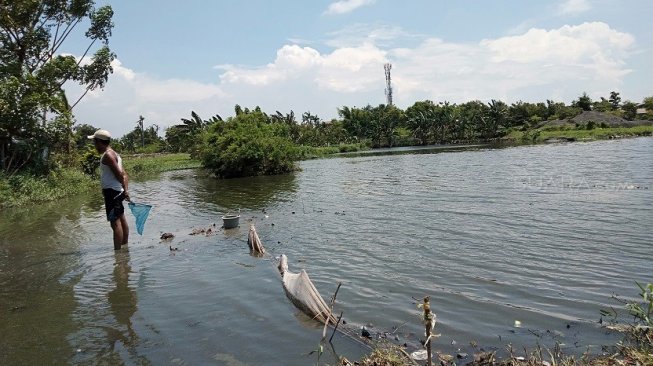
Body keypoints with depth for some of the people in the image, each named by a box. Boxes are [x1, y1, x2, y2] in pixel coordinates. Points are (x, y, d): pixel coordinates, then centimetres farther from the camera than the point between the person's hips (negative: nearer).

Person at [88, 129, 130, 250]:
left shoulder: (107, 155, -13)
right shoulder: (113, 153, 17)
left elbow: (119, 174, -21)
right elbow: (124, 174, 14)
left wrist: (124, 190, -13)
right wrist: (125, 190, 9)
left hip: (111, 191, -11)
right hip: (117, 191, 11)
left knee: (115, 222, -10)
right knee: (121, 219, 16)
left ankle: (117, 251, -10)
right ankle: (125, 246, 27)